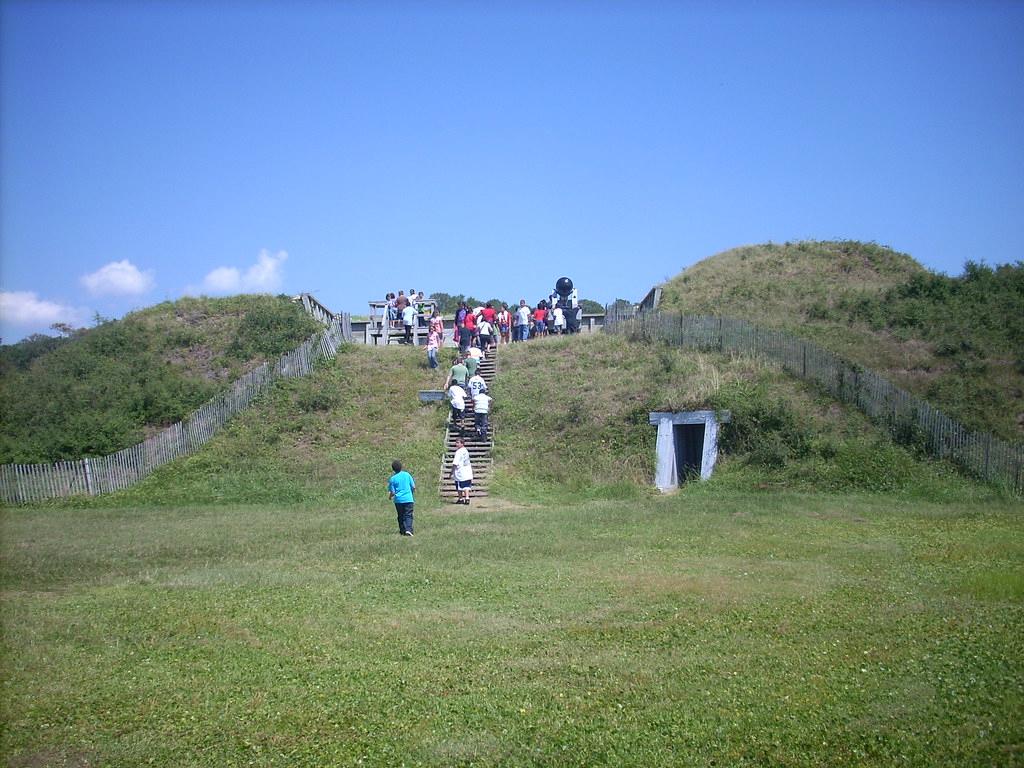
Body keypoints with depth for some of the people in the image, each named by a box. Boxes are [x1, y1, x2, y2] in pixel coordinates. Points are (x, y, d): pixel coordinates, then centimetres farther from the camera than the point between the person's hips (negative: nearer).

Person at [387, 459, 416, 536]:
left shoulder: (392, 479, -3)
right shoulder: (407, 474, 1)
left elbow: (393, 493, -3)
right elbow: (413, 487, 2)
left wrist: (390, 496, 19)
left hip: (398, 500, 0)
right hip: (408, 499, 0)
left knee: (401, 516, 14)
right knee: (408, 515, -2)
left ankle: (403, 531, 17)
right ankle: (408, 529, -21)